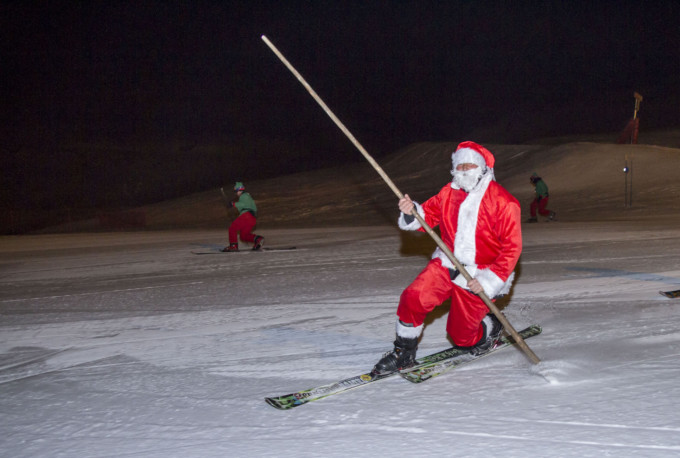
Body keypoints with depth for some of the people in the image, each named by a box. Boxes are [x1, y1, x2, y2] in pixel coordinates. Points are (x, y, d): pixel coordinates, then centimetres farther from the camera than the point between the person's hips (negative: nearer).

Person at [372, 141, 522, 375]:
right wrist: (411, 213, -19)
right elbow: (429, 214, 6)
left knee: (461, 335, 2)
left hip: (478, 275, -4)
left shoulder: (503, 202, -14)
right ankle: (404, 353, 1)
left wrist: (490, 280, -20)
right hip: (446, 264, 4)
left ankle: (491, 328, 35)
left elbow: (512, 247, -14)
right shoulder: (449, 193, 2)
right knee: (413, 298, -18)